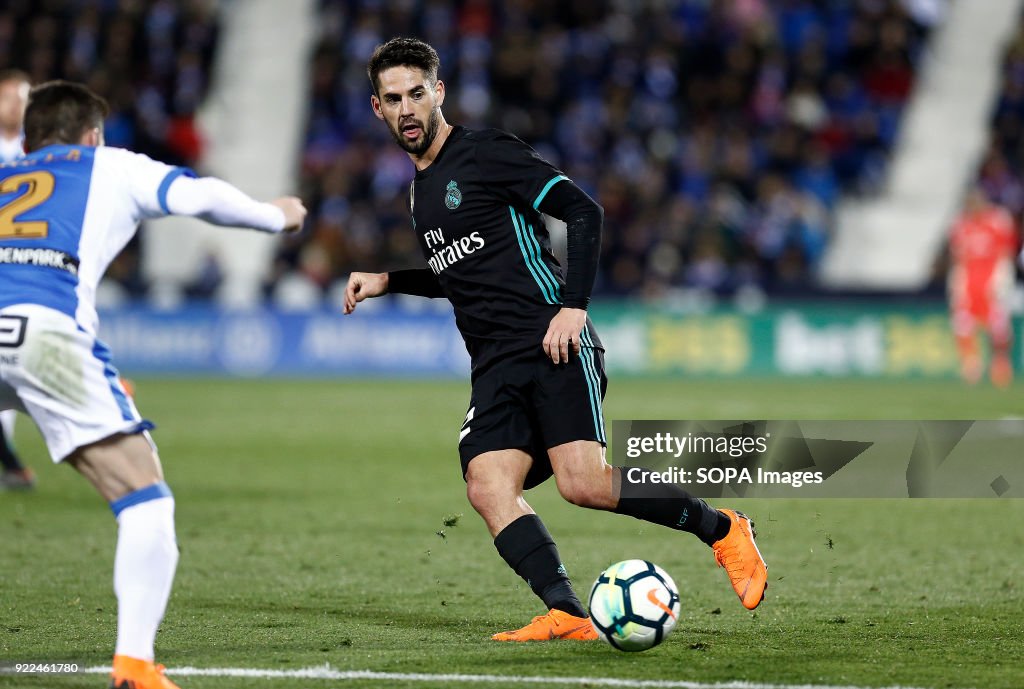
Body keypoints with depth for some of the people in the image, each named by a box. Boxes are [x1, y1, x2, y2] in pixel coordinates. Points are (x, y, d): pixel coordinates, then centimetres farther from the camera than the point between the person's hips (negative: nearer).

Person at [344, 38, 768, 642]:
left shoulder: (486, 154, -2)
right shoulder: (420, 189, 23)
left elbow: (584, 211, -8)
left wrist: (573, 306, -16)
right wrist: (388, 282, 25)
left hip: (552, 344, -7)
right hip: (496, 365, 7)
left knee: (583, 483, -21)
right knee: (487, 486, -18)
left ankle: (723, 530, 0)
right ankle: (568, 615, -25)